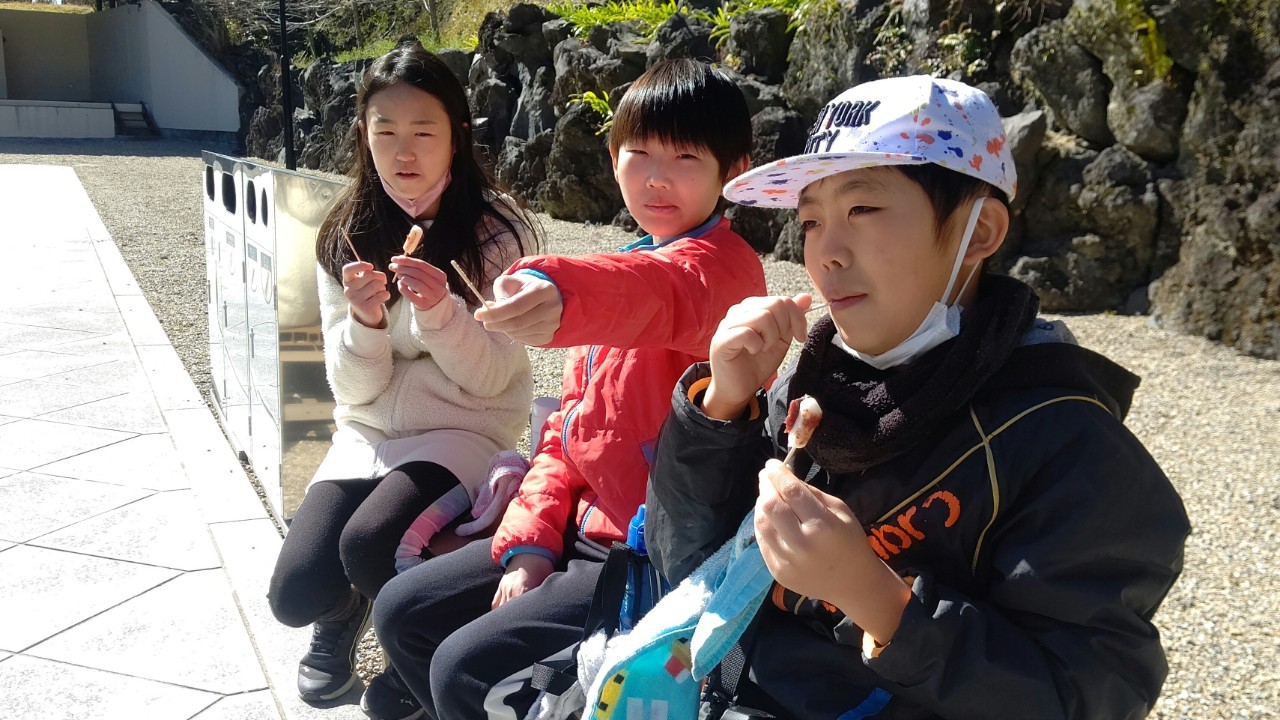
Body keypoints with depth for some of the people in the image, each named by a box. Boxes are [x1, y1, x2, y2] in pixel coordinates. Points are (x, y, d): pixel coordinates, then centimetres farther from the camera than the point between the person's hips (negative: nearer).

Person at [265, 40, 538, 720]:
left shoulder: (498, 231, -11)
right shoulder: (347, 235, 0)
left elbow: (489, 377, -11)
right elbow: (354, 388, -2)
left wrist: (439, 309, -29)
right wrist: (364, 320, -23)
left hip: (463, 430, -3)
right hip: (369, 432, 4)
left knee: (368, 545, -29)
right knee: (295, 594, -14)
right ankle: (344, 614, 24)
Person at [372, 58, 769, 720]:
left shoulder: (721, 263, -15)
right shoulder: (626, 266, 12)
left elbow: (661, 291, -42)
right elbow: (571, 425, 12)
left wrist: (557, 293, -63)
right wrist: (530, 543, 0)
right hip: (587, 532, 9)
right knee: (402, 613, 9)